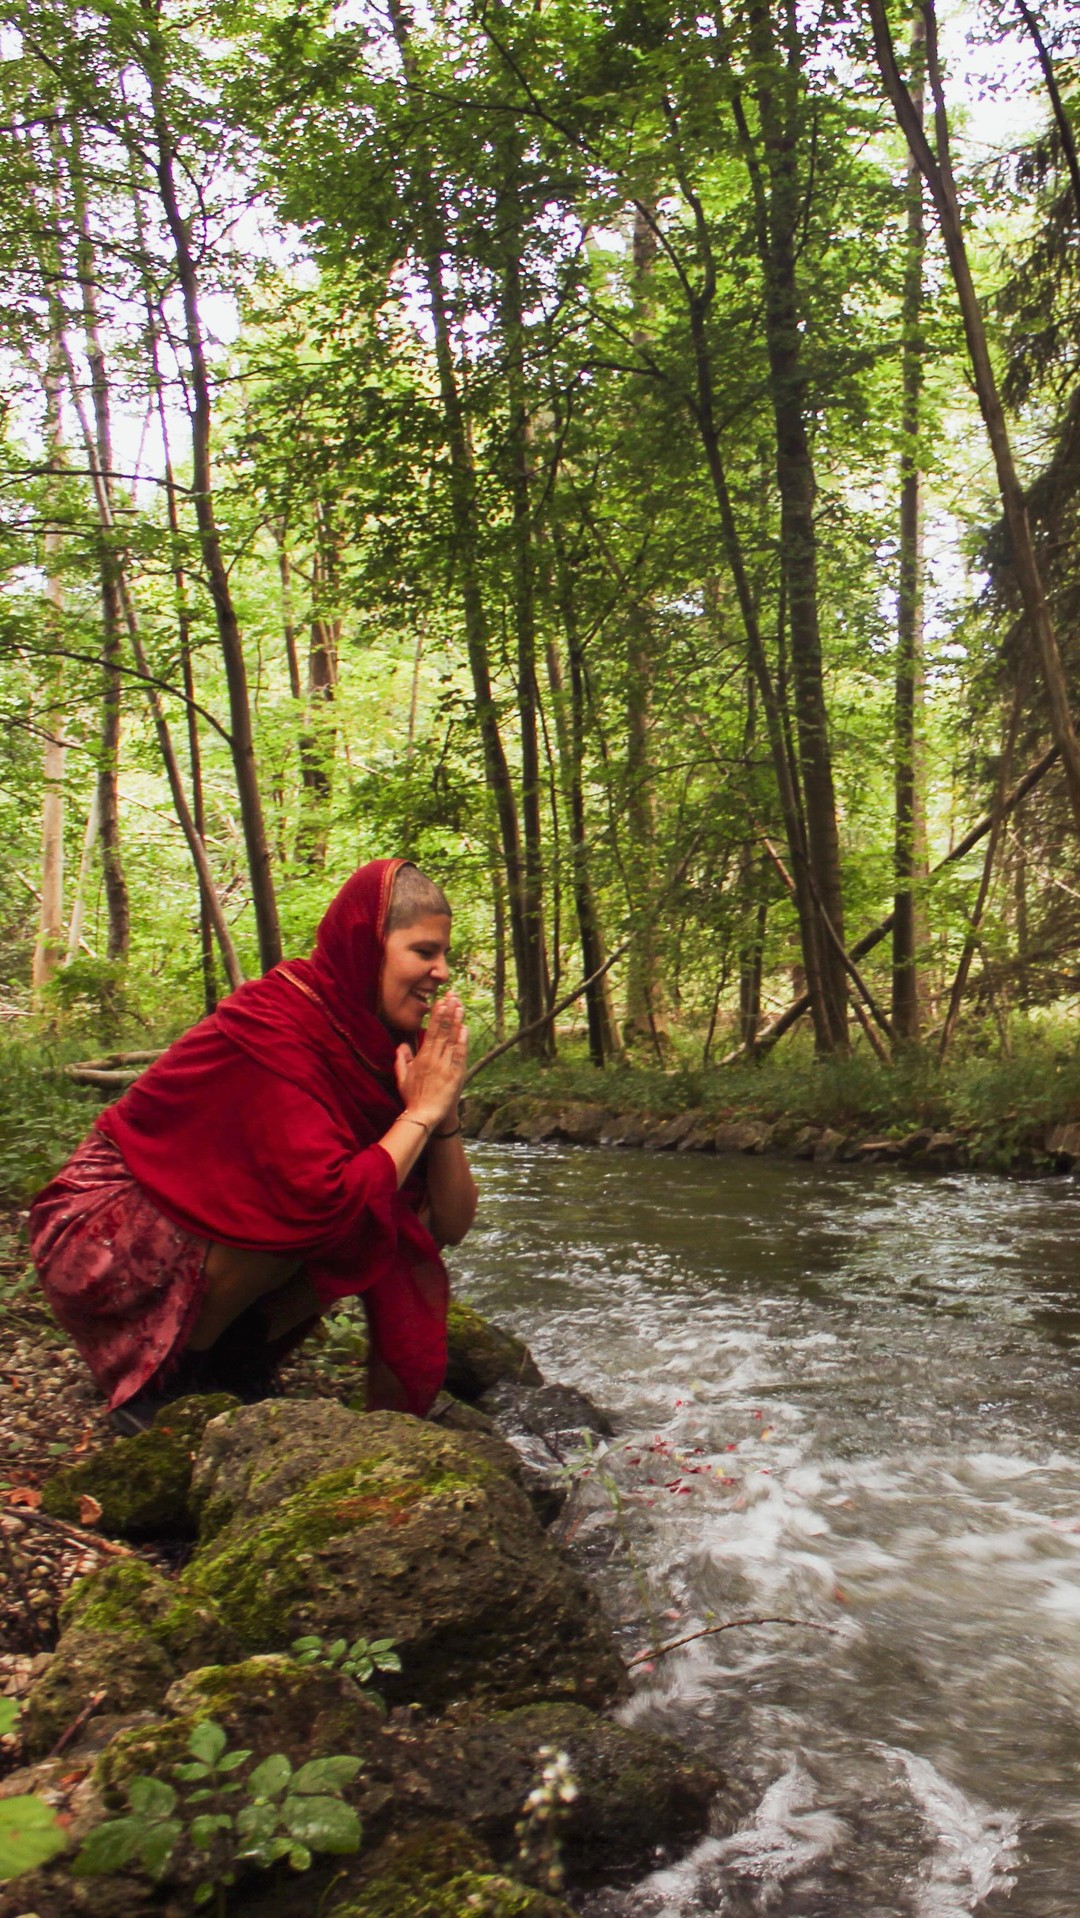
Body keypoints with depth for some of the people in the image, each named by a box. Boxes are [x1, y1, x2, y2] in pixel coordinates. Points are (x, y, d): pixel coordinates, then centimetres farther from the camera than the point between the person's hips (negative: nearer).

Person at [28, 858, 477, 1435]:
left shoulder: (377, 1034, -3)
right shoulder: (272, 1029, -25)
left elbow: (451, 1225, -3)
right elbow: (331, 1201, -38)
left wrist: (444, 1110, -19)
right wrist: (421, 1111, -25)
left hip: (212, 1231, 8)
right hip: (103, 1240, -7)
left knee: (417, 1217, -4)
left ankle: (235, 1356, 1)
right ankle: (165, 1376, -8)